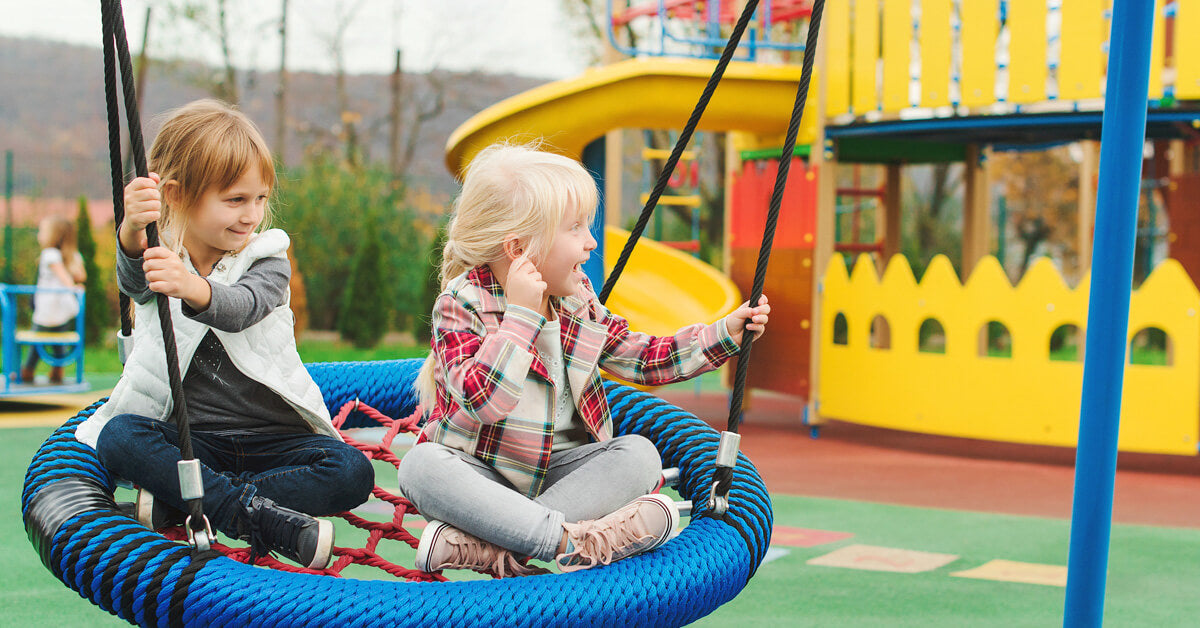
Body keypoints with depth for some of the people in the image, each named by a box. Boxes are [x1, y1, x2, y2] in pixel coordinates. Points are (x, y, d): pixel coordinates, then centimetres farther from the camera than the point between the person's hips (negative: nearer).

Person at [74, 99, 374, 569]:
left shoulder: (266, 259, -1)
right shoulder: (158, 257, 2)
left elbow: (239, 309, -25)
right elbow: (132, 281, -24)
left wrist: (191, 289, -49)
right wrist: (132, 231, -49)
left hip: (274, 438, 0)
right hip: (189, 438, 0)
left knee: (352, 473, -23)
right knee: (119, 436, -28)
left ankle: (177, 501, -26)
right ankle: (256, 514, -35)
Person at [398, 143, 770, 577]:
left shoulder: (578, 302, 5)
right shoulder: (461, 305, -16)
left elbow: (643, 359, 13)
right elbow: (482, 401, -30)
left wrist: (725, 333, 5)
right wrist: (522, 314, -31)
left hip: (557, 470, 5)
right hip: (480, 473, -5)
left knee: (640, 455, -20)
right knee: (421, 465, -34)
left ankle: (489, 547, -31)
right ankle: (568, 541, -41)